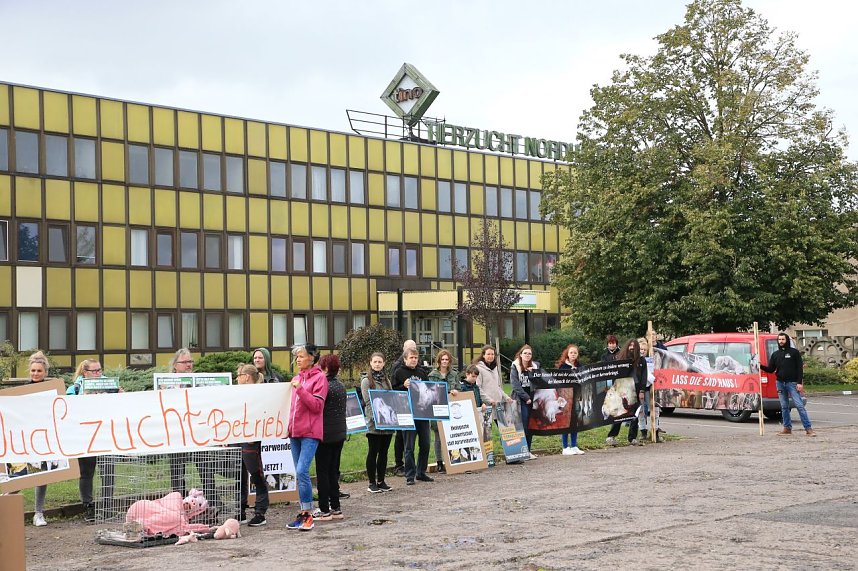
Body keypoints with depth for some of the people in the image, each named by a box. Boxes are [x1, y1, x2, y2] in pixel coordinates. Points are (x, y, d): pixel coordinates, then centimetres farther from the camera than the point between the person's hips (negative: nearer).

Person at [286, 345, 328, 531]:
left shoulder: (319, 377, -4)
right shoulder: (296, 378, 16)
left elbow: (317, 406, -13)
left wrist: (300, 389, -19)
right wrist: (289, 426, 16)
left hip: (310, 432, -7)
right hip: (295, 431, 7)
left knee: (302, 471, -16)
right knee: (300, 472, 8)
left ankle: (307, 514, -10)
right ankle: (304, 513, 13)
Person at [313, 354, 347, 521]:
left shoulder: (325, 386, -16)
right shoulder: (341, 386, 10)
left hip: (326, 435, -8)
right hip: (340, 434, 8)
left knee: (322, 472, -1)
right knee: (333, 471, 13)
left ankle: (324, 510, 1)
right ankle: (336, 508, 16)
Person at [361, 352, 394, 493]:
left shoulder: (386, 380, 16)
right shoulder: (366, 380, -1)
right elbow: (367, 401, -10)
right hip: (374, 422, -5)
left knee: (384, 451, 8)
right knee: (373, 451, -3)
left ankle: (381, 481, 15)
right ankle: (372, 483, 3)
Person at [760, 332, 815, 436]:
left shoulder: (794, 352, 0)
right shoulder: (775, 354, 13)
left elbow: (799, 368, -4)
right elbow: (770, 369, 12)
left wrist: (800, 382, -11)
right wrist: (761, 366, -7)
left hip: (792, 383, -5)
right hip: (780, 383, 5)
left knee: (799, 405, -10)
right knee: (784, 407, 7)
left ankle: (808, 428, -10)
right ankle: (787, 428, 12)